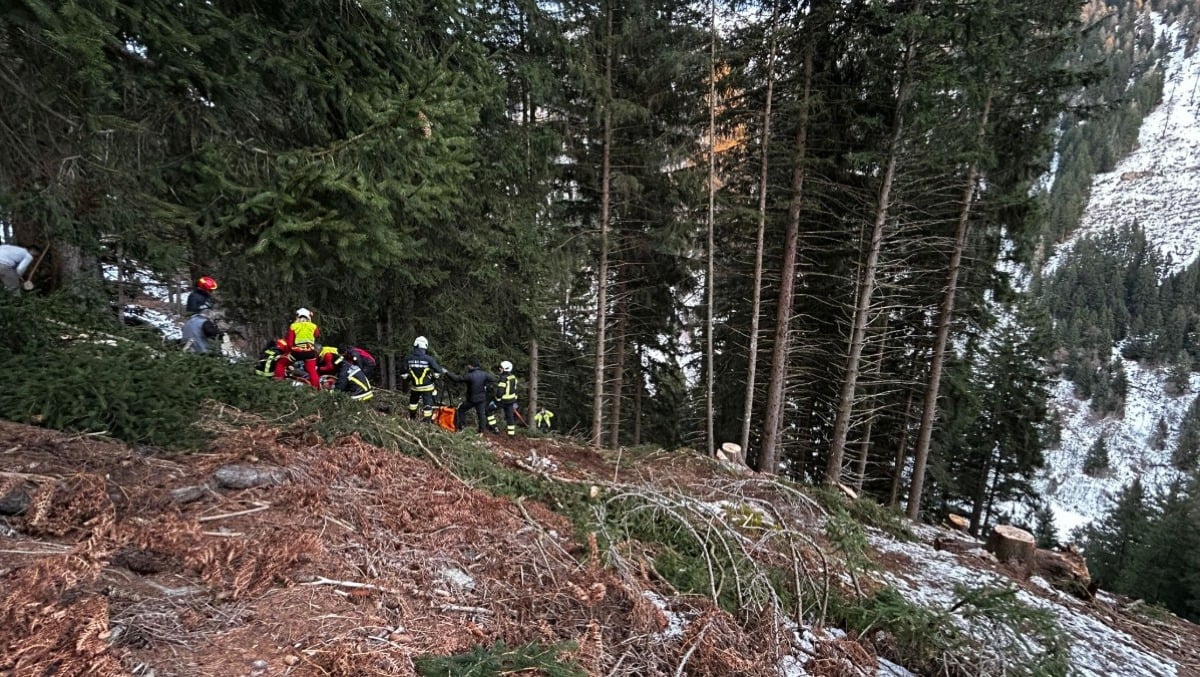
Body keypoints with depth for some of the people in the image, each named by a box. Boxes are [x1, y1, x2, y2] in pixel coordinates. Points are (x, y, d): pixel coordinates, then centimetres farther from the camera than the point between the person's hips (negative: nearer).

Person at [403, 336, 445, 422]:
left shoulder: (408, 359, -6)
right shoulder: (429, 358, -17)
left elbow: (405, 374, 1)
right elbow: (437, 370, -13)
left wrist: (408, 379, 20)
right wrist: (443, 371, 8)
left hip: (414, 386, 4)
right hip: (427, 386, -4)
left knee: (413, 401, 27)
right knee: (427, 403, 4)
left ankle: (412, 417, 42)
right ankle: (427, 421, 5)